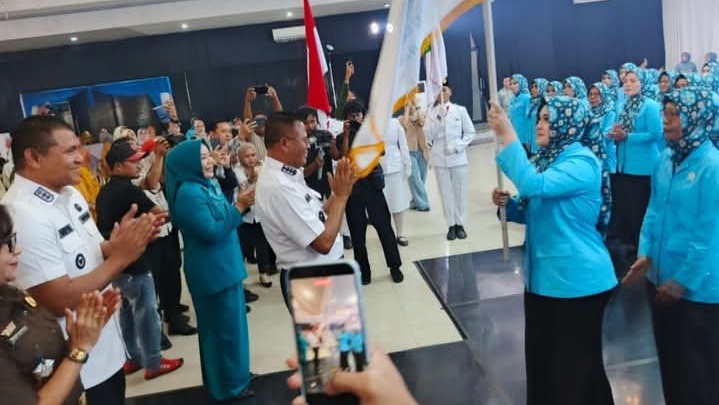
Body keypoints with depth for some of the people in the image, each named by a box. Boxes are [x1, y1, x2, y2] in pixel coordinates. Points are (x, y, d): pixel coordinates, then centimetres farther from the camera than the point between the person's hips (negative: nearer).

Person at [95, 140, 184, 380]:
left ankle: (132, 358, 29)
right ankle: (153, 363, 11)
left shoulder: (105, 191, 9)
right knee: (146, 313, 2)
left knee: (126, 311, 18)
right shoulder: (127, 190, -19)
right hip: (133, 263, -9)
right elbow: (160, 214, -18)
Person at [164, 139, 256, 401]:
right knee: (225, 327, 4)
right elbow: (211, 232, -24)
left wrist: (240, 206, 1)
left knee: (229, 323, 21)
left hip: (224, 266, 9)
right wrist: (238, 207, -22)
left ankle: (234, 373, 37)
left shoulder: (209, 185, 8)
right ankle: (229, 384, 20)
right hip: (212, 271, -9)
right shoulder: (189, 193, -20)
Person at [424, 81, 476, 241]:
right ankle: (451, 225, 12)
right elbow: (429, 135, -5)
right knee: (446, 192, 4)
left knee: (459, 191, 4)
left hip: (458, 157, 0)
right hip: (440, 158, 0)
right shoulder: (432, 113, 3)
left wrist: (458, 146, -9)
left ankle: (460, 224, 15)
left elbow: (470, 132, 3)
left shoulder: (460, 110, 2)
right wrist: (438, 118, -15)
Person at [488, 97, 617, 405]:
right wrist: (508, 204, -3)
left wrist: (507, 136, -30)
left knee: (576, 362, 8)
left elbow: (534, 185, -34)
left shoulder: (582, 162, -17)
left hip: (577, 279, -8)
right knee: (541, 357, 19)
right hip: (542, 275, 8)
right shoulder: (547, 159, 8)